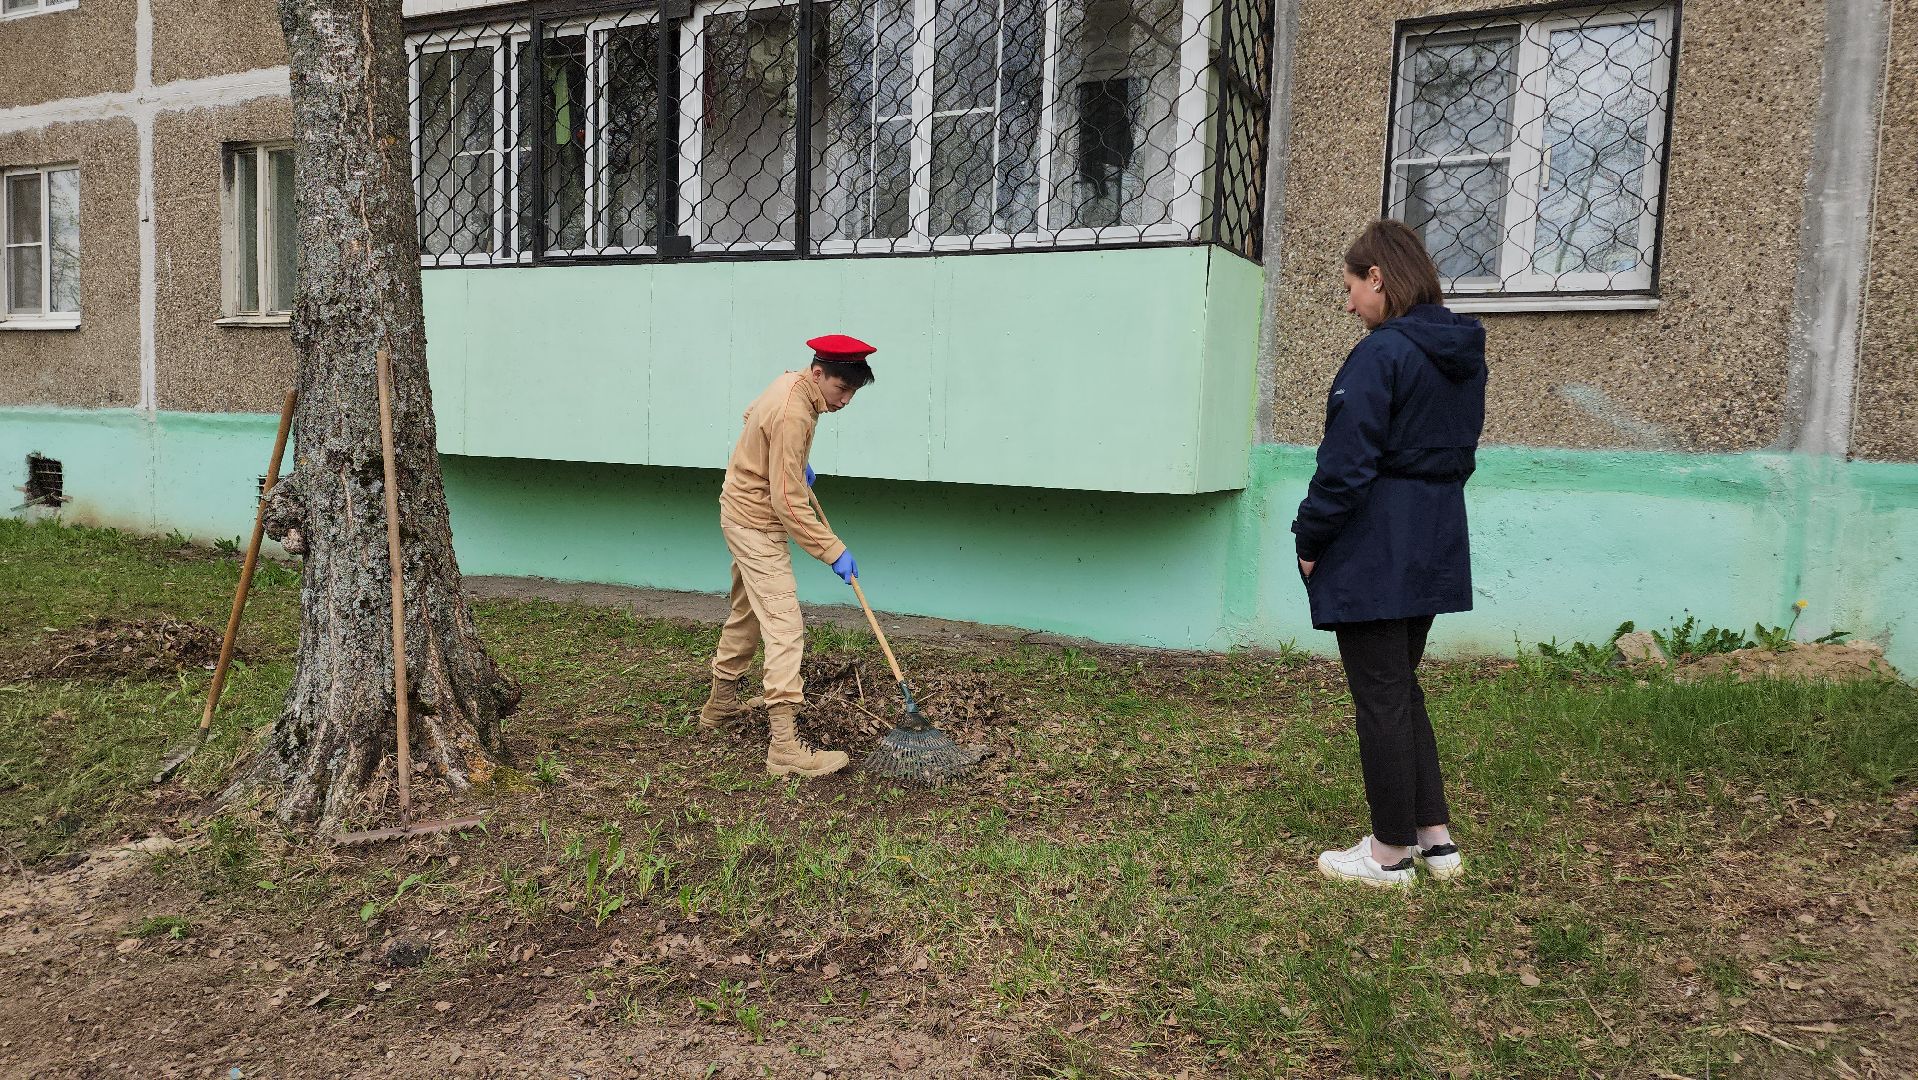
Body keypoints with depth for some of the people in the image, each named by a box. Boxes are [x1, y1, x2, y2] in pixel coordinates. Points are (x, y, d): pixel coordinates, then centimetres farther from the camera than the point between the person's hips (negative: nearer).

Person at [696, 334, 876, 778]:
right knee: (784, 628, -14)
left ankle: (719, 706, 38)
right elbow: (789, 504, -28)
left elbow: (752, 414, 24)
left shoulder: (791, 383, 1)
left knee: (746, 614, 22)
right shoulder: (793, 415, -28)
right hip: (756, 524, -10)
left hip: (743, 513, 10)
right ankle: (785, 746, -17)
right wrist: (834, 551, -23)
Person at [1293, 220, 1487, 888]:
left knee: (1381, 699, 2)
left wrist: (1310, 539, -9)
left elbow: (1347, 463, -19)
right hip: (1436, 548, 9)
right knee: (1402, 688, 19)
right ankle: (1436, 839, 24)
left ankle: (1391, 854, 14)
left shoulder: (1382, 353, -16)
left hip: (1374, 551, -9)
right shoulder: (1464, 355, 11)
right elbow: (1458, 451, 17)